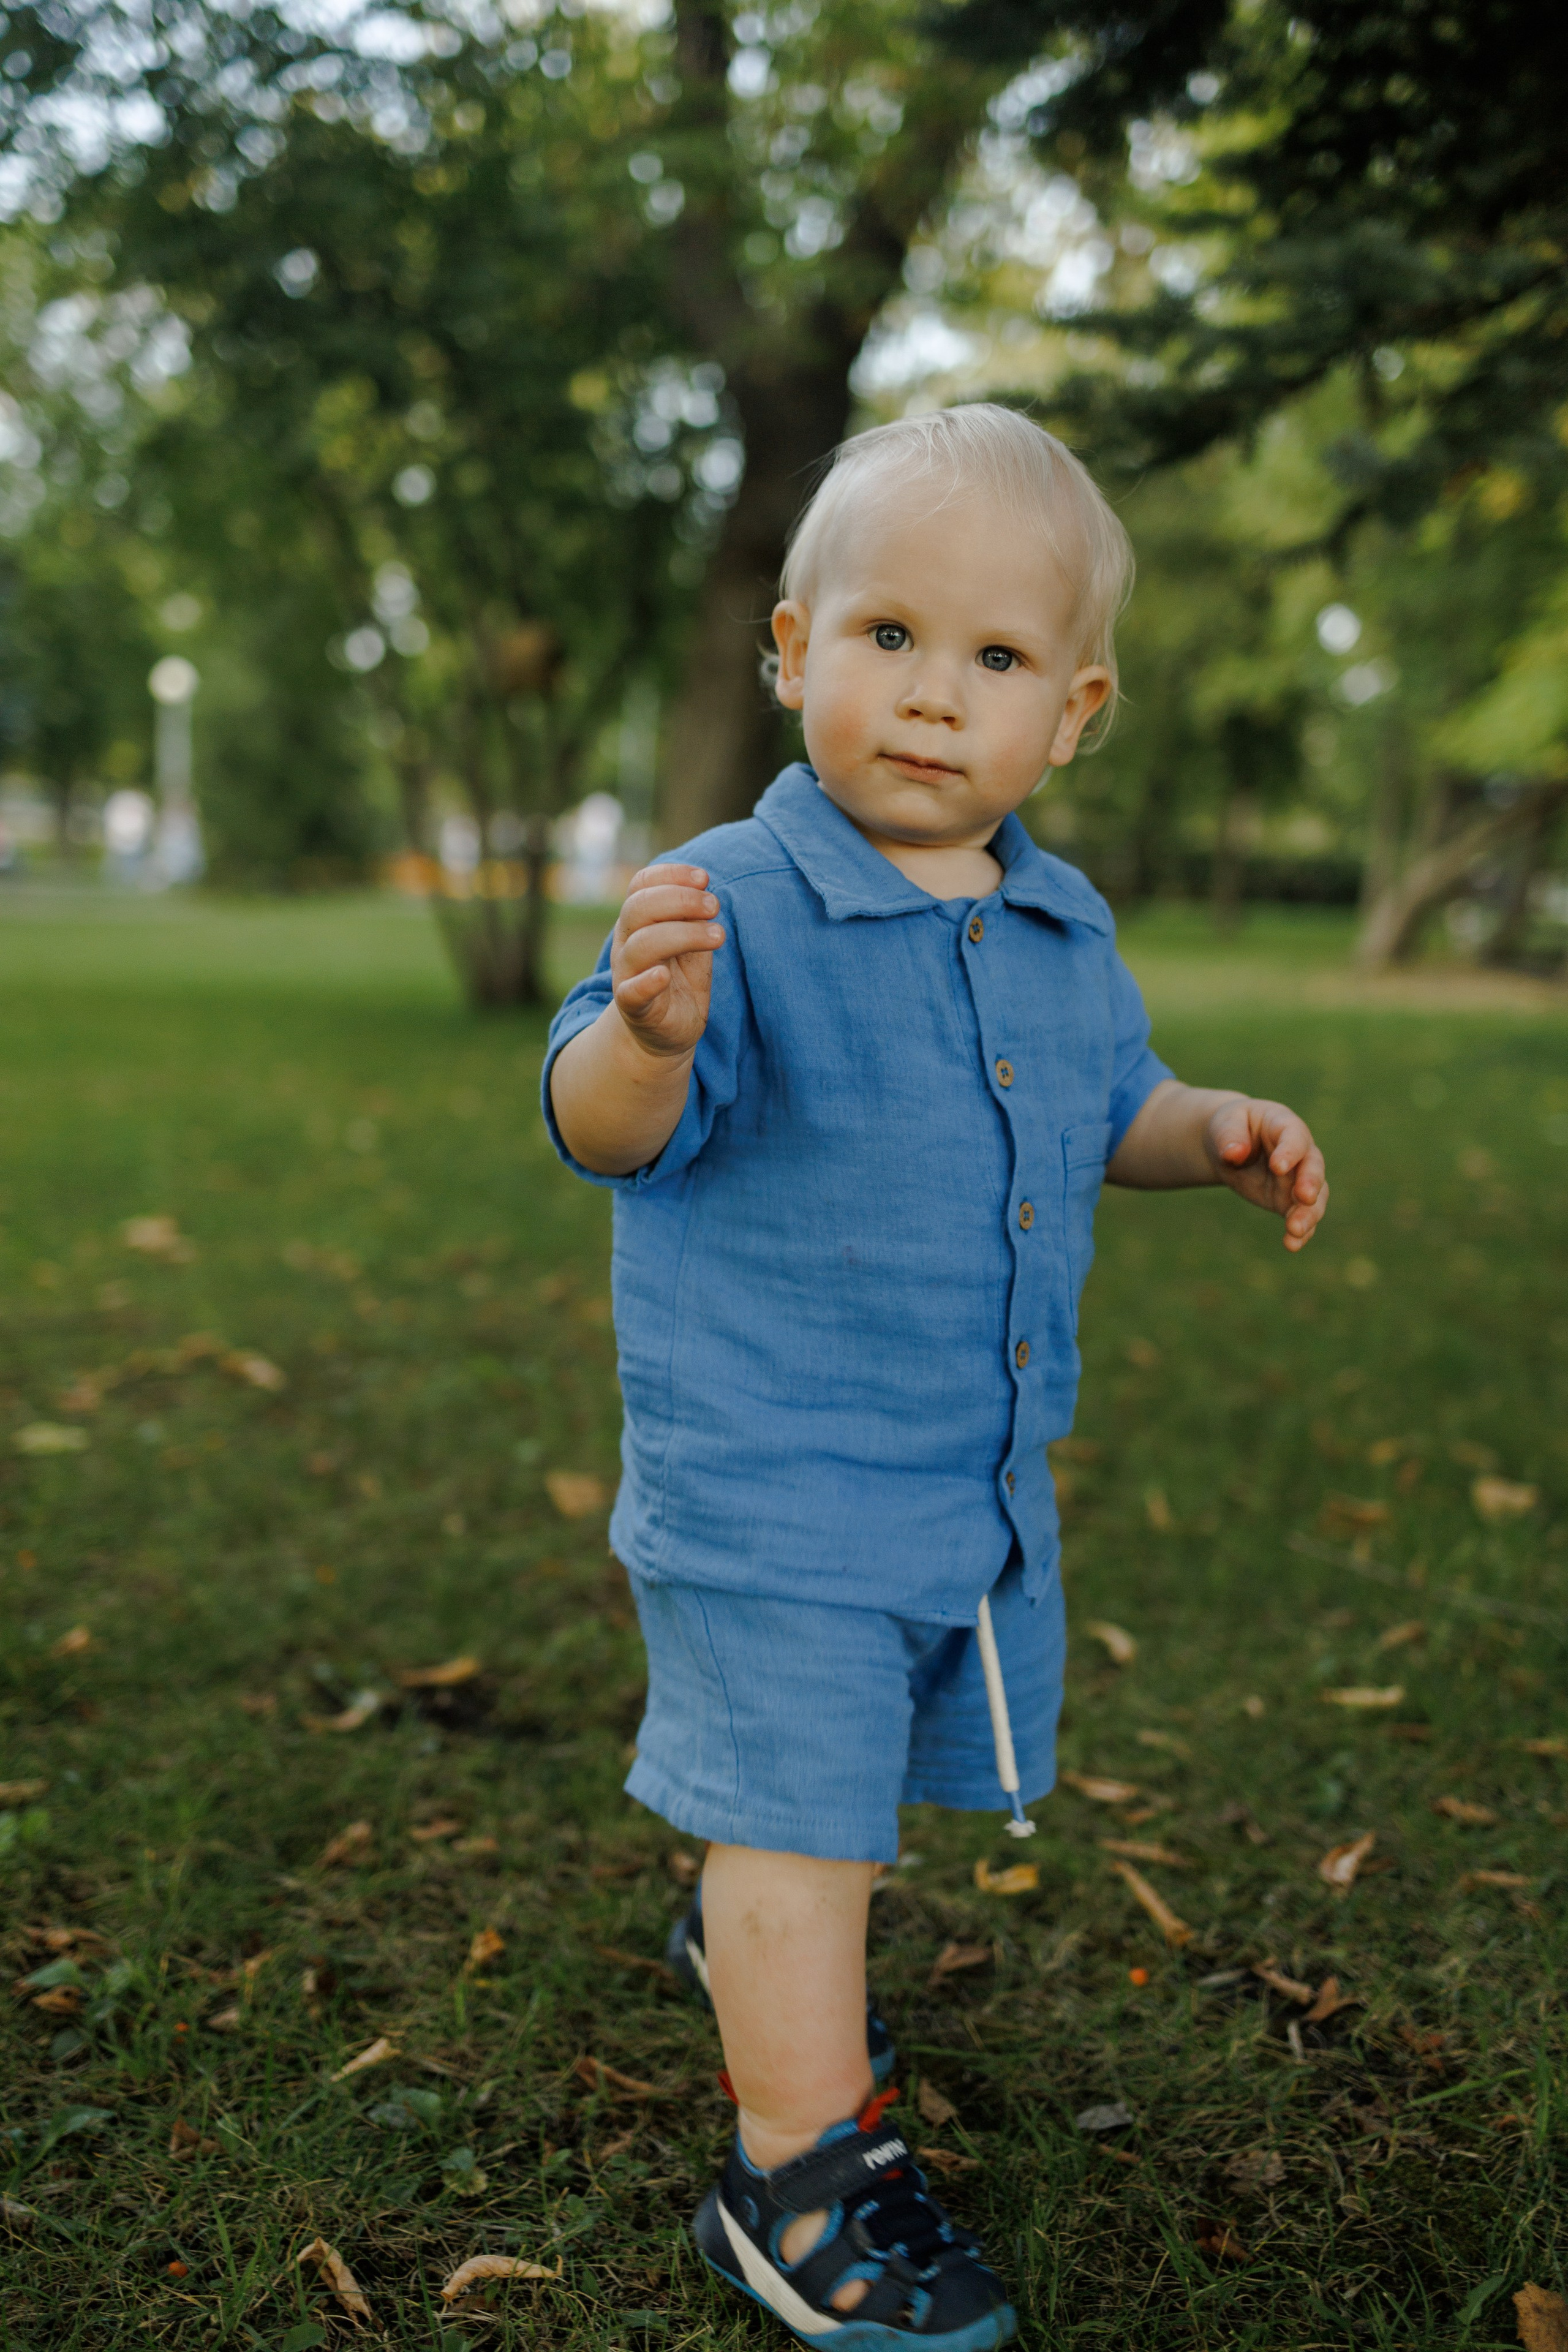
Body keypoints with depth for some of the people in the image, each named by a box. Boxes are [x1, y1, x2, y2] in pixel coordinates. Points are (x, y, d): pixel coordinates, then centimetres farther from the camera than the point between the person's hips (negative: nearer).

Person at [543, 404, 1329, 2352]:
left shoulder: (1067, 934, 4)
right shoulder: (732, 908, -17)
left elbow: (1105, 1111, 18)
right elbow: (606, 1133, -20)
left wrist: (1215, 1134, -2)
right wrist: (651, 1029, -42)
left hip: (982, 1475, 7)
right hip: (766, 1476, -7)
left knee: (871, 1768, 25)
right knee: (803, 1806, -1)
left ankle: (749, 1930, 54)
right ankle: (801, 2185, 17)